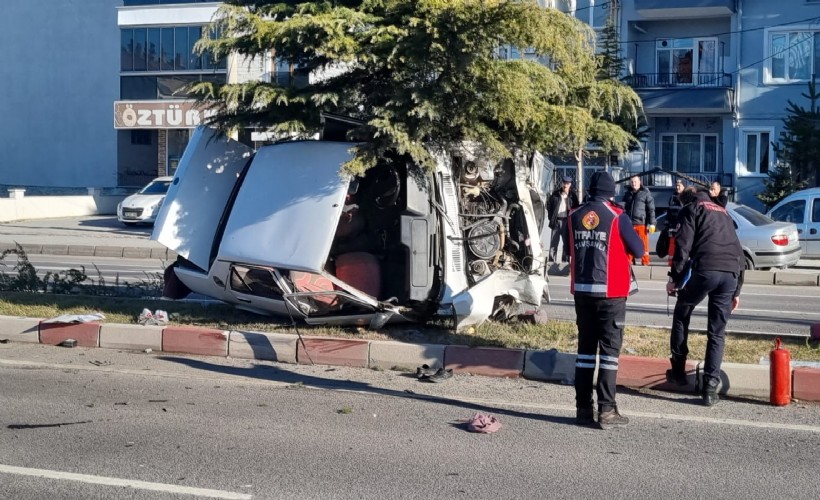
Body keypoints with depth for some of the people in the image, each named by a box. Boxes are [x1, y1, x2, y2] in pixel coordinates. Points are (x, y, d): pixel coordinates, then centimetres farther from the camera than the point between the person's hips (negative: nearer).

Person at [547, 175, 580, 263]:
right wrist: (551, 217, 3)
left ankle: (565, 261, 16)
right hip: (556, 221, 1)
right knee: (553, 242, 1)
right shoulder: (555, 194, 3)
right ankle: (552, 262, 6)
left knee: (567, 243, 7)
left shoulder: (573, 195, 0)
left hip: (567, 221, -1)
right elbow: (549, 205, 10)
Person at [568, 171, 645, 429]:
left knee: (585, 347, 11)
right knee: (609, 349, 0)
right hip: (610, 291, -4)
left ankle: (583, 408, 14)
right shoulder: (616, 217, -11)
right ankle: (606, 410, -2)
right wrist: (627, 235, 13)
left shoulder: (574, 216, 3)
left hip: (582, 290, 5)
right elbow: (638, 249, -4)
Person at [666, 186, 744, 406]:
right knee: (717, 332, 8)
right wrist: (737, 290, 28)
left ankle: (678, 371, 19)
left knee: (681, 317, 18)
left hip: (704, 269, -5)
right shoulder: (723, 211, 31)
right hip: (731, 274, 5)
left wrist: (675, 277, 1)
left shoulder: (690, 209, 14)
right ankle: (710, 387, 2)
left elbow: (683, 245, -2)